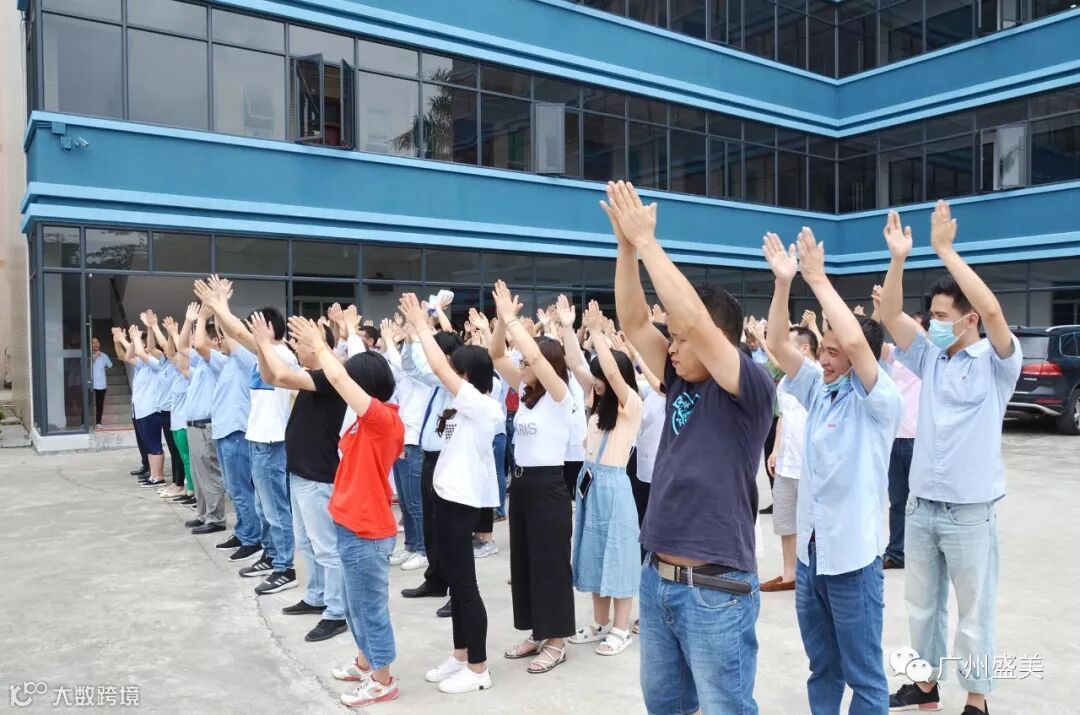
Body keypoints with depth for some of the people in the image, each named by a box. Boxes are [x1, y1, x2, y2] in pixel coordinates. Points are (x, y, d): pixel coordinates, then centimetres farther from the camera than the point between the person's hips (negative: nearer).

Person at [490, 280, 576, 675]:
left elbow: (535, 355, -29)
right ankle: (537, 633, 27)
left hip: (548, 485, -8)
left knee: (550, 563, 2)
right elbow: (496, 355, 6)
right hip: (521, 482, 8)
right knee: (523, 560, 14)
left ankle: (556, 641, 15)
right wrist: (502, 318, -7)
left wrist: (511, 317, -22)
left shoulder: (559, 395, -13)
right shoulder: (525, 391, 8)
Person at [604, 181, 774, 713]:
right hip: (657, 579, 7)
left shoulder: (751, 392, -12)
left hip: (716, 589, -7)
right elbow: (632, 321, 4)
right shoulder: (681, 382, 7)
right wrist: (626, 245, -6)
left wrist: (647, 241, -18)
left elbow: (695, 319, -24)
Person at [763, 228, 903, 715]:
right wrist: (784, 281, -11)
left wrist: (817, 277, -24)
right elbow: (778, 344, -1)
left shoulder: (878, 401, -12)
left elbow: (854, 340, -29)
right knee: (822, 668, 20)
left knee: (863, 675, 9)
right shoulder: (818, 390, 6)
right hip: (810, 552, 6)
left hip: (853, 556, -6)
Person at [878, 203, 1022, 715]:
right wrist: (899, 258, -13)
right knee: (923, 605, 17)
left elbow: (993, 311, -25)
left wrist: (945, 249, -25)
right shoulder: (929, 360, 6)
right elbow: (891, 316, 0)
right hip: (920, 506, 6)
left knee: (974, 612, 9)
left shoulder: (995, 363, -8)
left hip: (970, 511, -5)